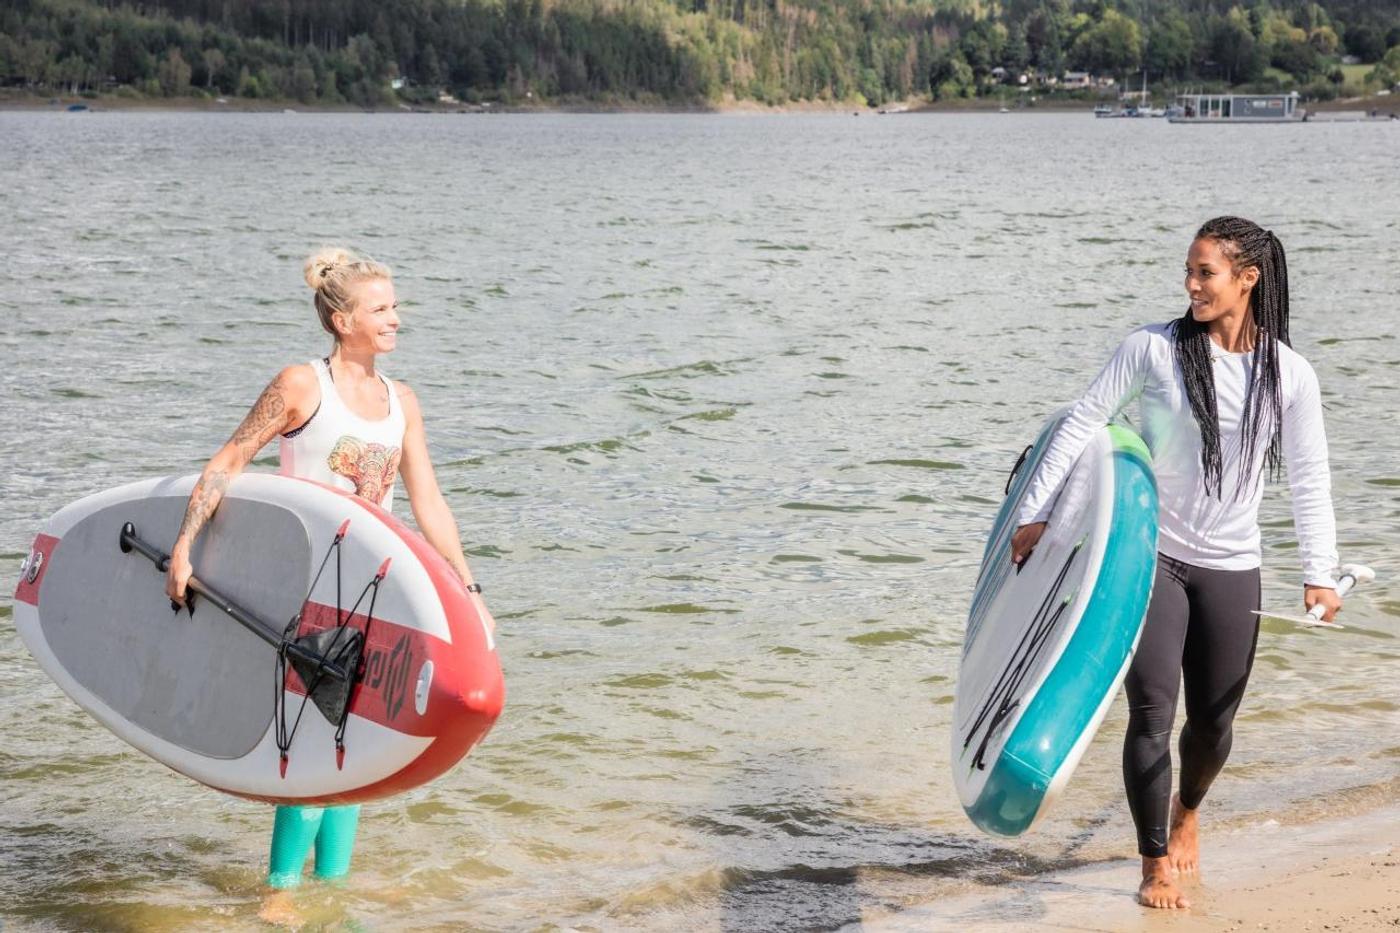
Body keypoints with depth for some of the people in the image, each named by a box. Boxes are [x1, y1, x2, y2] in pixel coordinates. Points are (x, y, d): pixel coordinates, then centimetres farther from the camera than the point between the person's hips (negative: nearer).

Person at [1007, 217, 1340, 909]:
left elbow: (1308, 478, 2)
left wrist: (1320, 573, -4)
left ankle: (1188, 811, 44)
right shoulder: (1153, 349, -7)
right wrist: (1035, 512, -6)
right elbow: (1084, 421, -3)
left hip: (1230, 568, 2)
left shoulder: (1289, 375, -2)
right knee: (1151, 713, -8)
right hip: (1150, 555, -2)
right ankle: (1157, 866, 5)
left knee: (1213, 723, 10)